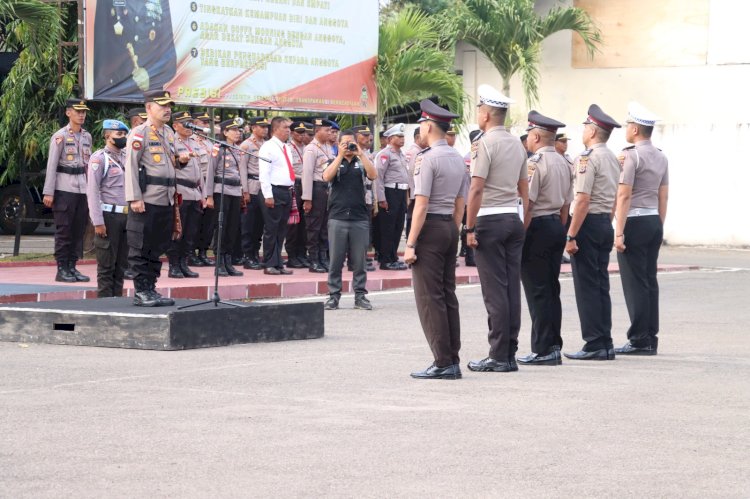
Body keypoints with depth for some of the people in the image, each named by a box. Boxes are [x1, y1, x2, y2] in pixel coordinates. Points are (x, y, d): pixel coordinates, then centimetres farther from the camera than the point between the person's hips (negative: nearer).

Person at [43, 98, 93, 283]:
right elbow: (51, 165, -7)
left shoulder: (87, 136, 12)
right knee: (64, 231, -3)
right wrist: (48, 192, -11)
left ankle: (72, 267, 13)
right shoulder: (60, 136, -5)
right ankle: (62, 269, 2)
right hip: (64, 189, -6)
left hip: (82, 189, 6)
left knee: (79, 231, 6)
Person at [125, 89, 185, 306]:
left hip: (166, 201, 8)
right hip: (146, 201, -8)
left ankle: (151, 290, 18)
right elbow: (131, 166, -13)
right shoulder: (139, 133, -8)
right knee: (141, 249, -2)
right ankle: (141, 292, 2)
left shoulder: (169, 133, 17)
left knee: (157, 249, 12)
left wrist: (179, 159, 11)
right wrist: (134, 198, -19)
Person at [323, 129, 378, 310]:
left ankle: (360, 296, 9)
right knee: (335, 260, 2)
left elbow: (373, 175, -8)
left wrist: (361, 154, -12)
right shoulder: (334, 162, 10)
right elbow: (327, 177, -10)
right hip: (337, 218, 0)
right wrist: (340, 156, -11)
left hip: (359, 219, 0)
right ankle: (333, 296, 7)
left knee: (359, 261, 3)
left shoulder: (361, 163, 10)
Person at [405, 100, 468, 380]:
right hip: (450, 228, 8)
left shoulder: (428, 159, -13)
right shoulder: (458, 159, 13)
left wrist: (410, 244, -15)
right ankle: (453, 362, 11)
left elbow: (421, 205, -16)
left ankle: (442, 364, -7)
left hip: (430, 228, -8)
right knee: (448, 295, 10)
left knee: (429, 298, -5)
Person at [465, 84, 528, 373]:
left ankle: (498, 357, -6)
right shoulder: (517, 145, 13)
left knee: (494, 291, -6)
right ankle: (509, 354, 10)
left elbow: (476, 189, -16)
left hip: (490, 220, -8)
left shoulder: (486, 143, -11)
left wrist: (470, 228, -13)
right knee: (512, 288, 7)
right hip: (513, 219, 8)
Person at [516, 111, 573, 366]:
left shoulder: (535, 163, -14)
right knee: (551, 289, 12)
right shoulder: (563, 163, 13)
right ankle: (554, 347, 14)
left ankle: (542, 350, -4)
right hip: (556, 225, 9)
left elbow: (527, 204, -18)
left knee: (537, 291, -5)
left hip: (537, 227, -9)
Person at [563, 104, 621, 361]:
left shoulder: (588, 158, -14)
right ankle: (606, 344, 11)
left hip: (589, 223, -9)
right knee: (601, 285, 11)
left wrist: (571, 236, -18)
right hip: (606, 224, 9)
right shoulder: (614, 159, 14)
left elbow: (583, 199, -19)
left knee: (587, 286, -4)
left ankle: (594, 344, -4)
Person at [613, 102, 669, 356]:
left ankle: (639, 340, -4)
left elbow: (624, 195, -16)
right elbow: (663, 197, 15)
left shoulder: (631, 155, -12)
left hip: (635, 222, -8)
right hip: (654, 222, 8)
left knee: (635, 283, -5)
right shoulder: (661, 157, 12)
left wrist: (619, 232, -16)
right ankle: (651, 339, 12)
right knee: (650, 281, 10)